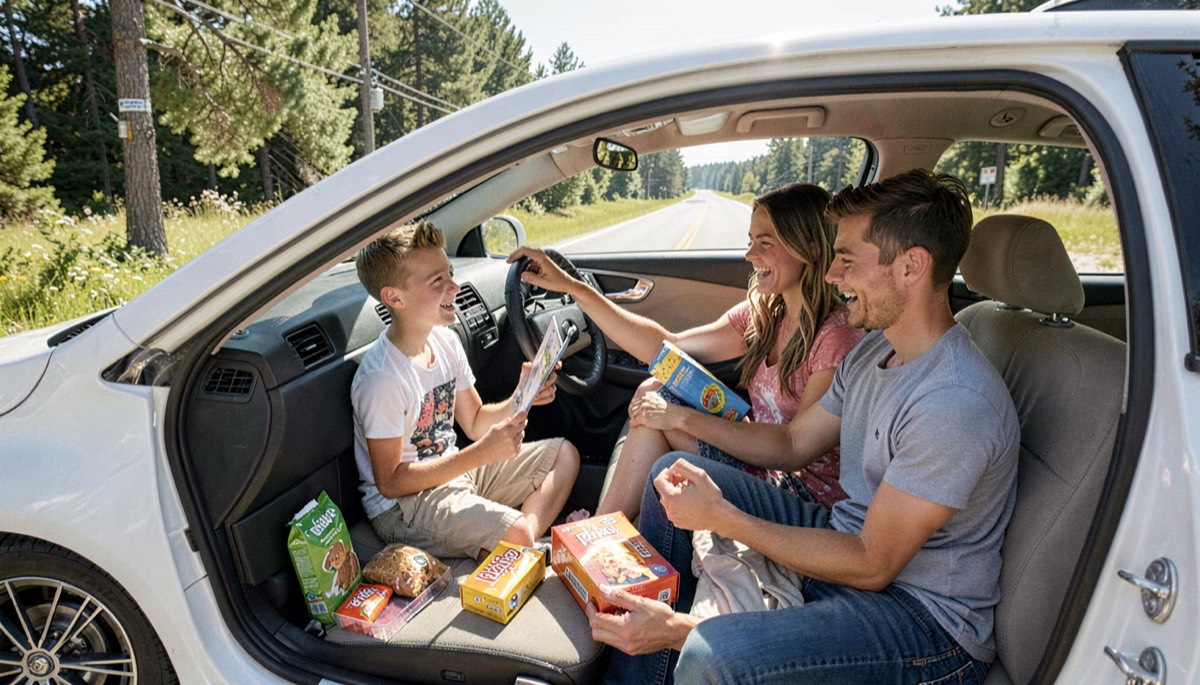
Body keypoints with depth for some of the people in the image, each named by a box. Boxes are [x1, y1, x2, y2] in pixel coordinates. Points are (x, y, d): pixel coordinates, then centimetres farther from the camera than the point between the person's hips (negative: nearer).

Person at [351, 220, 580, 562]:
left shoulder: (445, 341, -1)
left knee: (564, 453, 7)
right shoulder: (382, 377, -25)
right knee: (517, 535, -31)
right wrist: (482, 453, -25)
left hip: (455, 469, 9)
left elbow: (475, 422, 8)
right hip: (402, 504, -8)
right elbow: (390, 482, -21)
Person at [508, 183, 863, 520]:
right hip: (770, 468, 7)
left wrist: (682, 417, -21)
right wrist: (571, 286, -3)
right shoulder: (763, 314, 2)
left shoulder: (837, 336, -22)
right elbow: (666, 347, 0)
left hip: (808, 496, -7)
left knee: (656, 398, -15)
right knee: (653, 394, -7)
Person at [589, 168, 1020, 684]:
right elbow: (792, 444, 12)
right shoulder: (875, 350, 3)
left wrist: (720, 517, -21)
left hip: (922, 614, -9)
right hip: (850, 544, 9)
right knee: (673, 473, 5)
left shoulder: (953, 405, -27)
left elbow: (871, 566, -23)